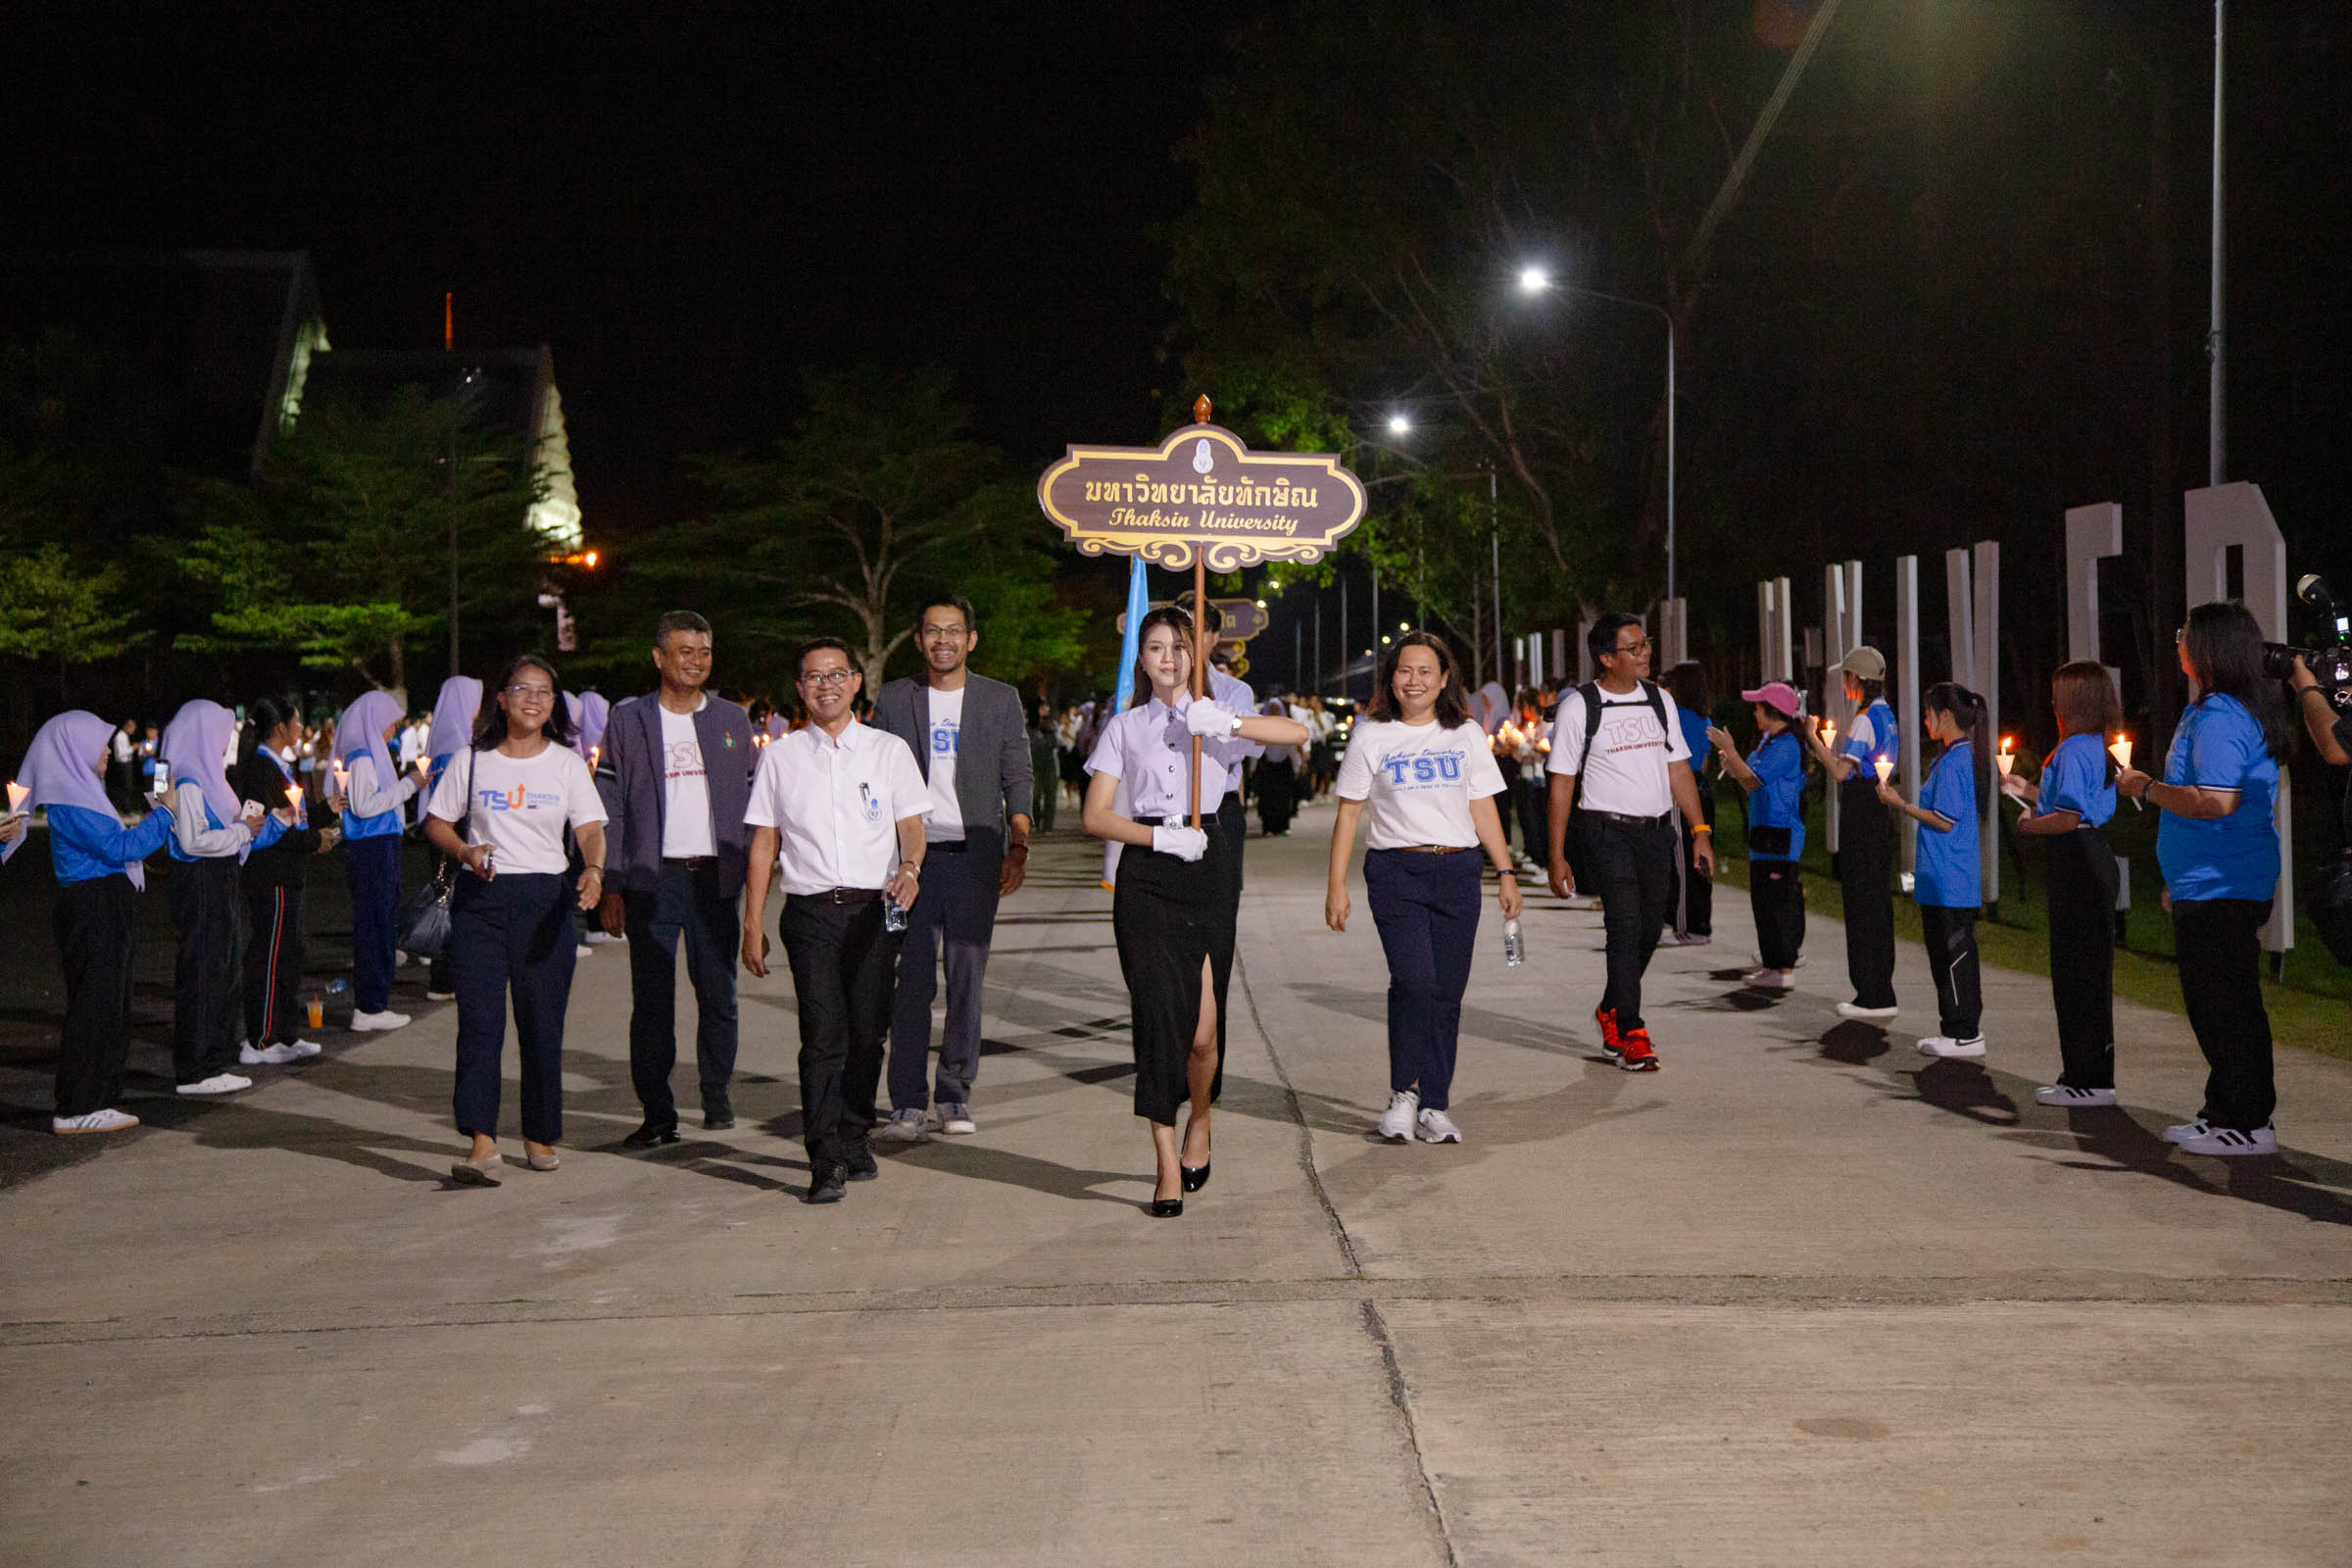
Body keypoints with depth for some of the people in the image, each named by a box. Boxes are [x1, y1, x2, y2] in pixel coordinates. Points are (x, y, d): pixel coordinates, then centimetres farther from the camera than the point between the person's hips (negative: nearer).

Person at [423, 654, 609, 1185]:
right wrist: (466, 852, -9)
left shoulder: (566, 764, 6)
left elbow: (590, 830, -1)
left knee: (543, 1025, 4)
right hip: (480, 900, 0)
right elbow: (437, 823, 12)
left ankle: (540, 1136, 18)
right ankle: (483, 1144, -15)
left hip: (545, 898, 0)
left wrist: (593, 869, -22)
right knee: (479, 1021, -10)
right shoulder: (472, 761, 7)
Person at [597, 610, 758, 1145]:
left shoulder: (732, 720, 11)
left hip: (716, 876, 1)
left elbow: (754, 803, 12)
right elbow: (609, 809, 3)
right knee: (651, 1000, 0)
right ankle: (658, 1114, 7)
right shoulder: (627, 720, 5)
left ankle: (717, 1092, 20)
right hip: (652, 877, -1)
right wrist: (611, 888, -3)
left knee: (718, 993, 3)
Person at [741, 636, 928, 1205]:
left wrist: (909, 867, -17)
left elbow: (911, 827, 6)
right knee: (823, 1034, -10)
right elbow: (763, 843, 11)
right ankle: (826, 1162, -9)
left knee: (867, 1032, 5)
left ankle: (855, 1139, 24)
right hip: (811, 911, -1)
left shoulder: (889, 750, 9)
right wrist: (752, 925, 7)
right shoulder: (780, 757, 10)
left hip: (875, 908, 1)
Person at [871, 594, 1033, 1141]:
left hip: (975, 855, 0)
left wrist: (1018, 849, -5)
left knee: (967, 980, 1)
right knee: (911, 981, -2)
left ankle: (955, 1095, 12)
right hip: (911, 854, 0)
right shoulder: (894, 700, 10)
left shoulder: (1001, 700, 9)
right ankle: (907, 1101, 4)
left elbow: (1018, 780, 7)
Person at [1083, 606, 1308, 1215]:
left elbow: (1297, 733, -6)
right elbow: (1095, 815, 2)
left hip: (1204, 873, 0)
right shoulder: (1125, 727, 9)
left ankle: (1199, 1125, 29)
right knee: (1158, 1019, -6)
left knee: (1202, 1032, -2)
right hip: (1145, 879, 0)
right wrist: (1161, 836, -13)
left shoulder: (1216, 717, 9)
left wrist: (1229, 722, -21)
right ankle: (1167, 1169, 1)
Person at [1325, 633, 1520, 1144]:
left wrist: (1506, 873, 7)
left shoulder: (1466, 735, 11)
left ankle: (1435, 1107, 11)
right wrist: (1336, 885, 0)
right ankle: (1403, 1093, 1)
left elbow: (1483, 810, 14)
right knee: (1414, 981, -17)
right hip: (1395, 871, -2)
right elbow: (1348, 815, 6)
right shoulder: (1372, 736, 5)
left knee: (1447, 992, 1)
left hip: (1458, 872, 2)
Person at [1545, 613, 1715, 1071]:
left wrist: (1700, 831, 6)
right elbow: (1561, 783, -3)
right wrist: (1556, 856, -6)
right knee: (1625, 928, -12)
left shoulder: (1660, 700, 10)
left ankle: (1611, 1012, 31)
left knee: (1650, 930, 9)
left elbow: (1678, 770, 14)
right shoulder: (1580, 707, -5)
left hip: (1658, 831, 5)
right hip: (1610, 831, -5)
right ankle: (1632, 1034, -4)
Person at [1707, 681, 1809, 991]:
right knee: (1763, 900, 15)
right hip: (1764, 835, 10)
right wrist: (1732, 766, 8)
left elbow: (1752, 781, -20)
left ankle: (1784, 969, -6)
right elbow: (1753, 784, 21)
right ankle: (1773, 962, 23)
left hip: (1780, 835, -10)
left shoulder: (1786, 745, -16)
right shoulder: (1769, 741, 16)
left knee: (1778, 901, -8)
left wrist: (1729, 749, -15)